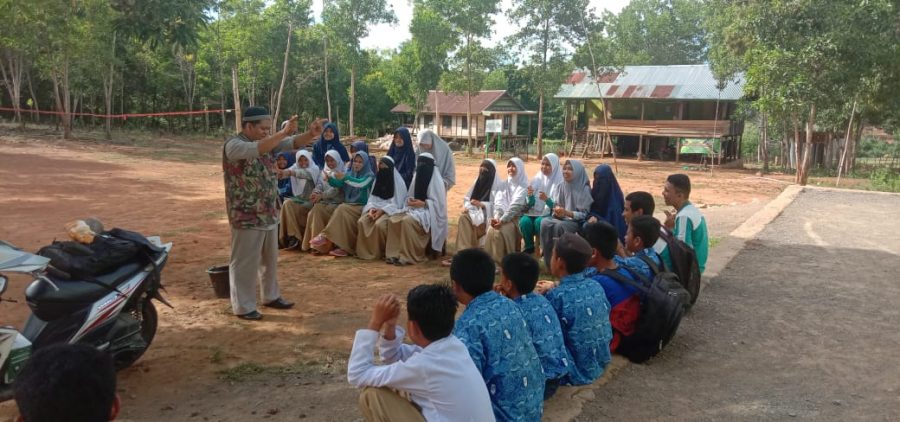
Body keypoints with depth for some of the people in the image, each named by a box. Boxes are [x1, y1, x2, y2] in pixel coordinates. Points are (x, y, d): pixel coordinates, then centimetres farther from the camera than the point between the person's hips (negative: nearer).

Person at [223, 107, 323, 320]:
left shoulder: (267, 142, 7)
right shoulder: (234, 145, -16)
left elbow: (292, 143, -1)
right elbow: (256, 150, -35)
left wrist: (311, 134, -20)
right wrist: (283, 132, -40)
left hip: (269, 214, 8)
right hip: (247, 217, -8)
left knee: (270, 259, 20)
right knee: (245, 263, 4)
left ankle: (271, 296, 36)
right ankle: (243, 306, 17)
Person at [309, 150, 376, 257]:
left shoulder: (369, 175, -1)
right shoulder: (350, 173, 16)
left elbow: (361, 184, -24)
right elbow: (338, 184, 1)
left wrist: (345, 177, -37)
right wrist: (329, 178, -20)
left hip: (362, 207, -5)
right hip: (349, 205, 5)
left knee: (342, 209, -31)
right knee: (340, 211, -28)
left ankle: (326, 236, -27)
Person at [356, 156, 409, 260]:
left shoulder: (398, 181, -6)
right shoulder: (378, 179, 12)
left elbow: (397, 203, -10)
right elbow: (372, 198, 10)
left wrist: (382, 210, -20)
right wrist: (371, 208, -12)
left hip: (392, 211, -5)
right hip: (376, 209, 5)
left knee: (379, 224, -35)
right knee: (361, 222, -23)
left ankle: (380, 252, -16)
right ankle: (365, 251, -14)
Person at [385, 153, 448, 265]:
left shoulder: (436, 180, -10)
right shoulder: (418, 176, 11)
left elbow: (438, 202, -13)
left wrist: (422, 203, -21)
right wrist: (410, 200, -4)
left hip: (429, 213, -7)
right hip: (416, 209, 7)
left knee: (407, 221, -34)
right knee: (393, 220, -17)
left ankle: (409, 256, -27)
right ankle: (395, 253, -17)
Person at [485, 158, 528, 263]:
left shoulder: (524, 186, -2)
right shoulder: (504, 185, 17)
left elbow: (516, 206, -14)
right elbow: (498, 202, 4)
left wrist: (502, 220, -24)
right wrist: (496, 217, -16)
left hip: (516, 218, -4)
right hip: (502, 217, 5)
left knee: (502, 230, -31)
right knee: (491, 230, -25)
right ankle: (492, 259, -18)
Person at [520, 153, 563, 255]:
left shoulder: (559, 182, -5)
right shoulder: (536, 179, 8)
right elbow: (530, 204, 6)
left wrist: (547, 199, -27)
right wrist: (530, 196, -16)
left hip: (550, 214, -3)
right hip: (535, 212, 4)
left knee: (539, 221, -35)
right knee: (524, 221, -28)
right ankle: (529, 247, -6)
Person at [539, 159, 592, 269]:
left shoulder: (584, 189, -12)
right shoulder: (563, 186, 4)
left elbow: (584, 215, -14)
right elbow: (558, 205, 13)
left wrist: (566, 212, -28)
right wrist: (558, 211, -12)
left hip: (578, 223, -5)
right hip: (564, 219, 5)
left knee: (560, 226, -35)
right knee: (545, 222, -23)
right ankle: (549, 261, -18)